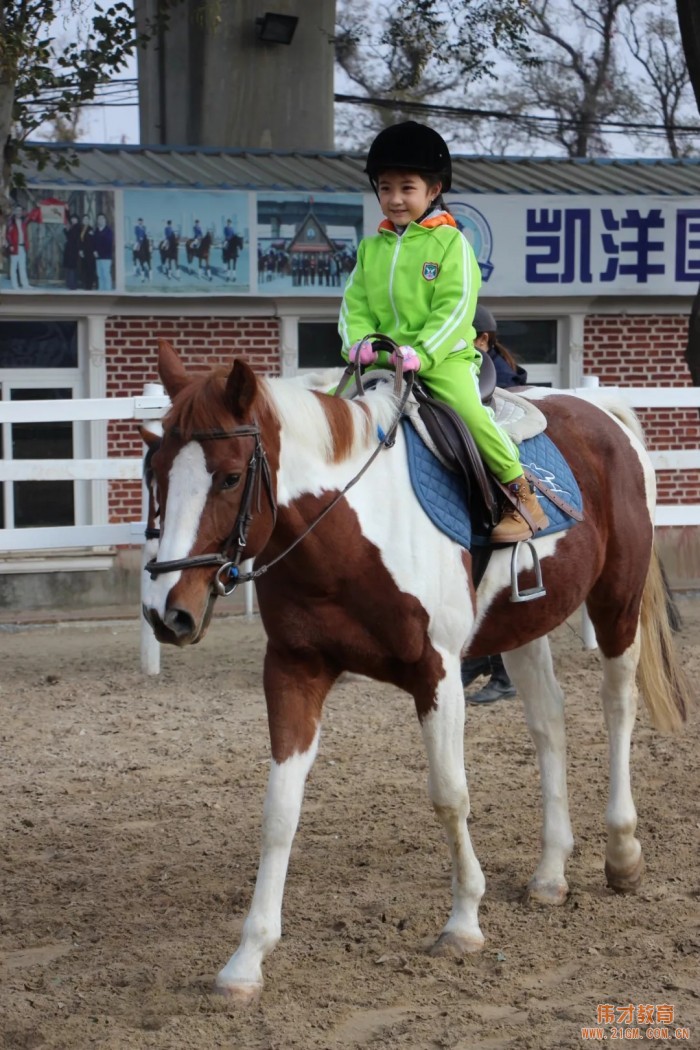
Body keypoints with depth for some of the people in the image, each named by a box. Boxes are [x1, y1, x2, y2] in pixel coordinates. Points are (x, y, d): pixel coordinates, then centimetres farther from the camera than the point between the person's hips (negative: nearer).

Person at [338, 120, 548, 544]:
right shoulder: (371, 248, 14)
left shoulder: (451, 243, -2)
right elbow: (354, 303, 10)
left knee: (470, 410, -27)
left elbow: (456, 307, -11)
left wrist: (422, 352, -23)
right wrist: (358, 342, -11)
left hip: (443, 356, -5)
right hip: (380, 361, 5)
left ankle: (522, 496, -15)